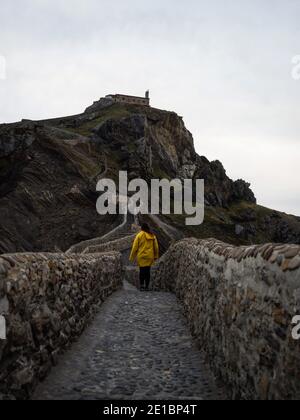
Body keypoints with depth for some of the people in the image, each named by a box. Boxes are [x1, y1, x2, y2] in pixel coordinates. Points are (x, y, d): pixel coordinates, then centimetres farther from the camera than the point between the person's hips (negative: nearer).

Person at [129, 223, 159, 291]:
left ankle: (142, 285, -3)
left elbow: (135, 247, -5)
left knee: (142, 271, 5)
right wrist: (156, 256, 22)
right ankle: (146, 286, 7)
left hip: (141, 256, -3)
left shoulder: (139, 235, -5)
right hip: (150, 257, 3)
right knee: (148, 271, 7)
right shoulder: (152, 236, 6)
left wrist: (132, 257, 2)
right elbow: (156, 247, 11)